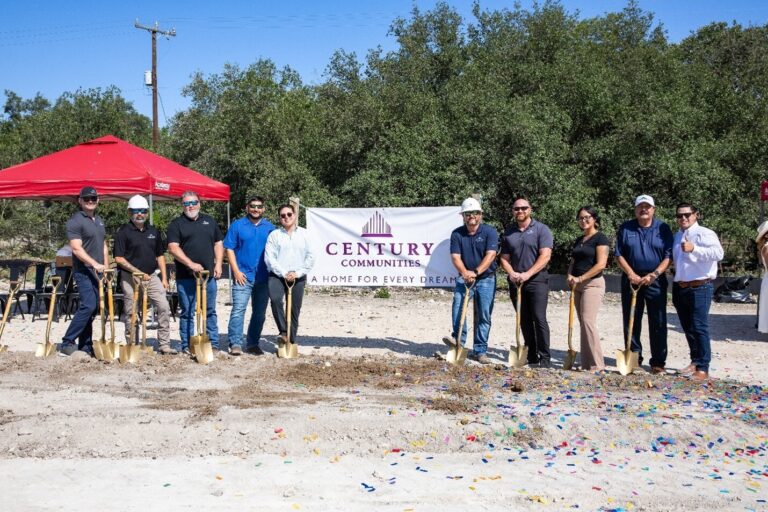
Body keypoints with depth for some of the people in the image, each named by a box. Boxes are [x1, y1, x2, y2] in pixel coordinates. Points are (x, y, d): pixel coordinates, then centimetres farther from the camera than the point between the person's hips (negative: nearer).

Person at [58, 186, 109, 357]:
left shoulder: (99, 221, 18)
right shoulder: (75, 221, -8)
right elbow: (76, 248, -18)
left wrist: (106, 268, 14)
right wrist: (95, 264, -26)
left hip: (97, 271, 8)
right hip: (83, 271, -8)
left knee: (92, 309, 8)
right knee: (88, 306, -18)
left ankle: (85, 347, 13)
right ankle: (66, 344, -11)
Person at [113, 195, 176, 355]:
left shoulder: (153, 231, 13)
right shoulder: (123, 232, -3)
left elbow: (160, 256, 16)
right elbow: (119, 258, -9)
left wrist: (164, 278, 8)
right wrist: (138, 272, -15)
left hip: (152, 277, 4)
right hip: (130, 278, -4)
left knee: (164, 308, -4)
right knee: (131, 313, 3)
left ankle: (164, 345, 2)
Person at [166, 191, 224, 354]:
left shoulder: (209, 221, 15)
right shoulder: (176, 224, 1)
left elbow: (218, 243, 17)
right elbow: (173, 248, -9)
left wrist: (218, 264, 4)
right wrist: (191, 264, -19)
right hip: (186, 277, -3)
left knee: (210, 311, 8)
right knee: (187, 313, 2)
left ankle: (213, 344, 15)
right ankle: (187, 346, 9)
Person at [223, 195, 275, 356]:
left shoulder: (270, 227, 10)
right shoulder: (237, 226, 3)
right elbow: (229, 249, 0)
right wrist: (236, 271, -9)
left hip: (264, 277, 3)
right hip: (243, 276, -3)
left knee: (259, 313, 9)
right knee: (238, 309, -11)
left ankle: (253, 344, 19)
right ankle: (235, 344, -7)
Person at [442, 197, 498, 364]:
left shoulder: (489, 232, -6)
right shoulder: (457, 234, 1)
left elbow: (490, 255, -17)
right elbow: (455, 257, -7)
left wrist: (476, 272, -29)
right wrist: (464, 273, -26)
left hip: (486, 279, -1)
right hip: (464, 278, 1)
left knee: (484, 315, 1)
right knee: (458, 305, -22)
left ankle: (480, 351, 9)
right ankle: (458, 339, -12)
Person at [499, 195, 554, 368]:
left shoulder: (541, 229, -2)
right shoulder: (508, 233, 12)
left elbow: (545, 256, -11)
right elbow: (504, 258, 12)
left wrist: (527, 274, -19)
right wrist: (511, 273, -8)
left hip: (537, 280, -5)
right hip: (516, 281, 5)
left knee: (539, 318, -11)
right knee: (524, 320, 8)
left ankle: (545, 358, -6)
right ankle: (531, 356, 16)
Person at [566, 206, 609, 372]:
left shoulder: (600, 238, -6)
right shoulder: (579, 240, 18)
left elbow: (601, 264, -14)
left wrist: (580, 278, -15)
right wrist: (570, 276, 1)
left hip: (593, 283, -8)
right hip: (578, 285, 8)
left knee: (588, 321, -15)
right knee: (583, 323, 6)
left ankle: (596, 364, -9)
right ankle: (587, 364, 9)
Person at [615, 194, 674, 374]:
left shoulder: (663, 229, 3)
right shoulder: (626, 228, 6)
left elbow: (669, 256, -2)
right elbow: (619, 254, 3)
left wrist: (653, 275, -14)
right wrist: (631, 274, -9)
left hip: (655, 280, -1)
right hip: (631, 279, 2)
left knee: (658, 323, 0)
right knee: (631, 320, 6)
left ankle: (658, 362, 7)